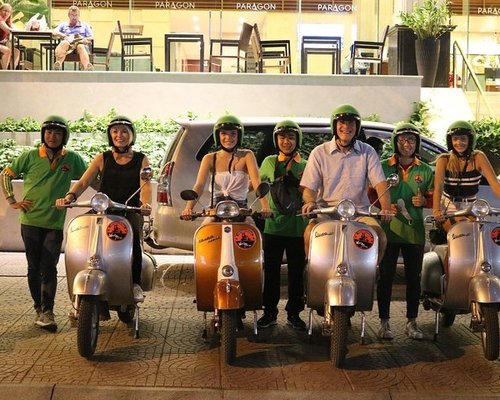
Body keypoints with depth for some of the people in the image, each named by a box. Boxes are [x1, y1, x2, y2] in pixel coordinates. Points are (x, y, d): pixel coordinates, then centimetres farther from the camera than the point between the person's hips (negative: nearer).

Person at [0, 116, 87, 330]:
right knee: (34, 267, 6)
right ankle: (38, 308, 17)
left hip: (55, 223, 0)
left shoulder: (72, 159, 3)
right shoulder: (30, 157, 2)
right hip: (31, 221, 1)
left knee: (49, 268, -5)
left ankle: (47, 311, -3)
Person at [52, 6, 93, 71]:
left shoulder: (84, 25, 32)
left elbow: (91, 37, 19)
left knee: (80, 47, -40)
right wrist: (64, 36, -6)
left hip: (81, 43, 0)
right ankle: (58, 64, -63)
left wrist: (85, 39, -4)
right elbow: (55, 32, 13)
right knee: (64, 43, -38)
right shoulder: (63, 25, 32)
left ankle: (87, 67, -69)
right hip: (68, 42, 0)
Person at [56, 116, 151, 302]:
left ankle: (136, 283, -24)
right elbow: (83, 182, 2)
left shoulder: (141, 160, 11)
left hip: (130, 212, -2)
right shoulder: (102, 159, 14)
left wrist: (145, 203, -28)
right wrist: (70, 196, -20)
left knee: (133, 235, -35)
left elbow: (145, 185, -5)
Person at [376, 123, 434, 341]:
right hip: (389, 229, -2)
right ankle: (384, 322, 8)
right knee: (385, 276, 0)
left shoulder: (425, 170, 9)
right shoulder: (383, 166, 4)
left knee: (414, 277, 7)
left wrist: (423, 201, -8)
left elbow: (432, 198, 13)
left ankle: (412, 322, 17)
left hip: (415, 231, 2)